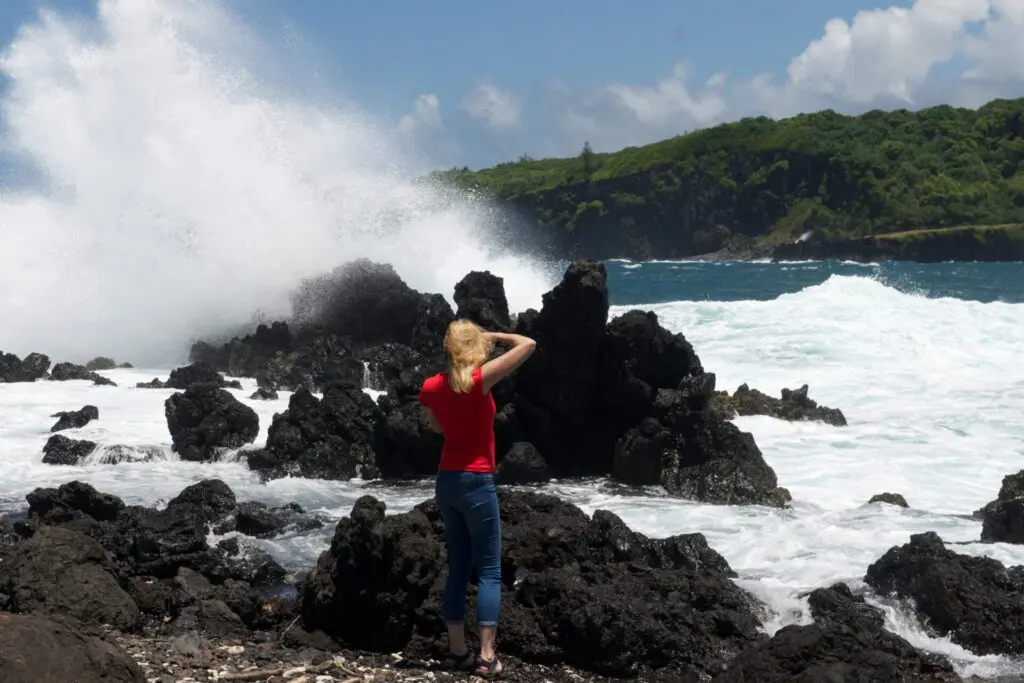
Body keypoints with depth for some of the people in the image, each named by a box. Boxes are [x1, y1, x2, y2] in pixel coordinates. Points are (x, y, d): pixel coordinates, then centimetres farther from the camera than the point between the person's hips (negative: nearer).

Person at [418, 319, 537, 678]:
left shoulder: (431, 387, 3)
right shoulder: (479, 379, -15)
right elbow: (528, 345, -10)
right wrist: (495, 336, 3)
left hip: (446, 480, 6)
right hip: (476, 482, -6)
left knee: (458, 568, 12)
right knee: (489, 571, -1)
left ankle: (457, 650, 14)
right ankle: (487, 656, -5)